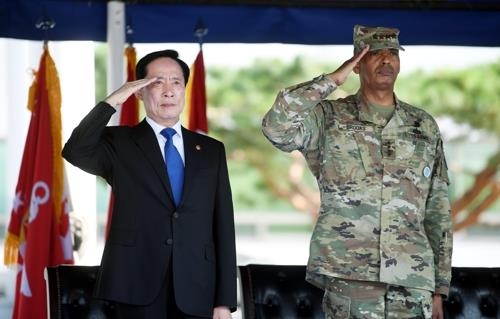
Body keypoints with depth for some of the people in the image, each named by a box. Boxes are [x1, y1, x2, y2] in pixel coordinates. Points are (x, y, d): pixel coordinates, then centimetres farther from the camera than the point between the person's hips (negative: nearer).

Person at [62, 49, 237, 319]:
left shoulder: (211, 150, 13)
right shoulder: (119, 143, 6)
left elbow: (223, 227, 9)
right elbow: (75, 152, -16)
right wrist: (113, 101, -15)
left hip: (195, 291, 2)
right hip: (139, 286, -2)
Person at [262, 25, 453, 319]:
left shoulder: (424, 126, 13)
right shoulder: (329, 118, 5)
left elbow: (437, 212, 14)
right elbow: (277, 127, -17)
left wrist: (440, 287, 10)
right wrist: (332, 80, -9)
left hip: (412, 283, 3)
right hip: (349, 279, -3)